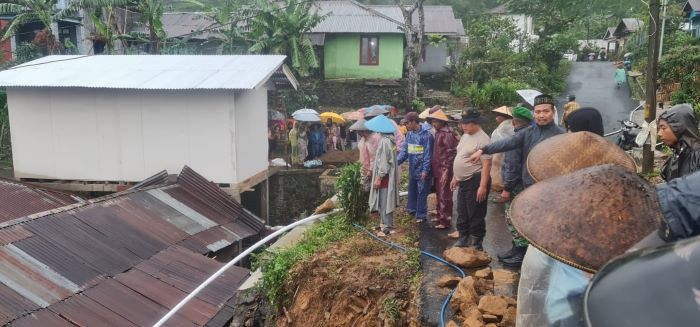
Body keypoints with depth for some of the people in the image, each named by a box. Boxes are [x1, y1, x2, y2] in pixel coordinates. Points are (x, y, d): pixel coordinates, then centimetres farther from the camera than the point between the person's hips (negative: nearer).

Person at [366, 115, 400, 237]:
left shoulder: (385, 141, -21)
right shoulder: (389, 139, 8)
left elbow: (384, 161, -22)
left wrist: (379, 177, -19)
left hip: (384, 176, -10)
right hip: (388, 175, 10)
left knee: (384, 201, -3)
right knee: (384, 200, 18)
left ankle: (388, 227, 3)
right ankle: (386, 222, 28)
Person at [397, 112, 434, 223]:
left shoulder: (426, 134, -17)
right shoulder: (409, 134, 5)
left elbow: (428, 154, -16)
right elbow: (404, 150, 8)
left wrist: (425, 170, -17)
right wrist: (397, 161, -6)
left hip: (422, 171, -7)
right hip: (412, 169, 7)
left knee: (421, 193, 3)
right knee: (412, 191, 19)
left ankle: (421, 215, 14)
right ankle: (411, 210, 36)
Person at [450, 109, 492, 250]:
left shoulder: (483, 139, -17)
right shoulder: (465, 136, 11)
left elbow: (486, 165, -21)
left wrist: (483, 186, -25)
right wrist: (455, 177, 20)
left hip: (475, 181, -9)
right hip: (463, 181, 9)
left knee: (476, 215, 1)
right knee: (462, 213, 18)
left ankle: (476, 244, 13)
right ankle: (463, 238, 33)